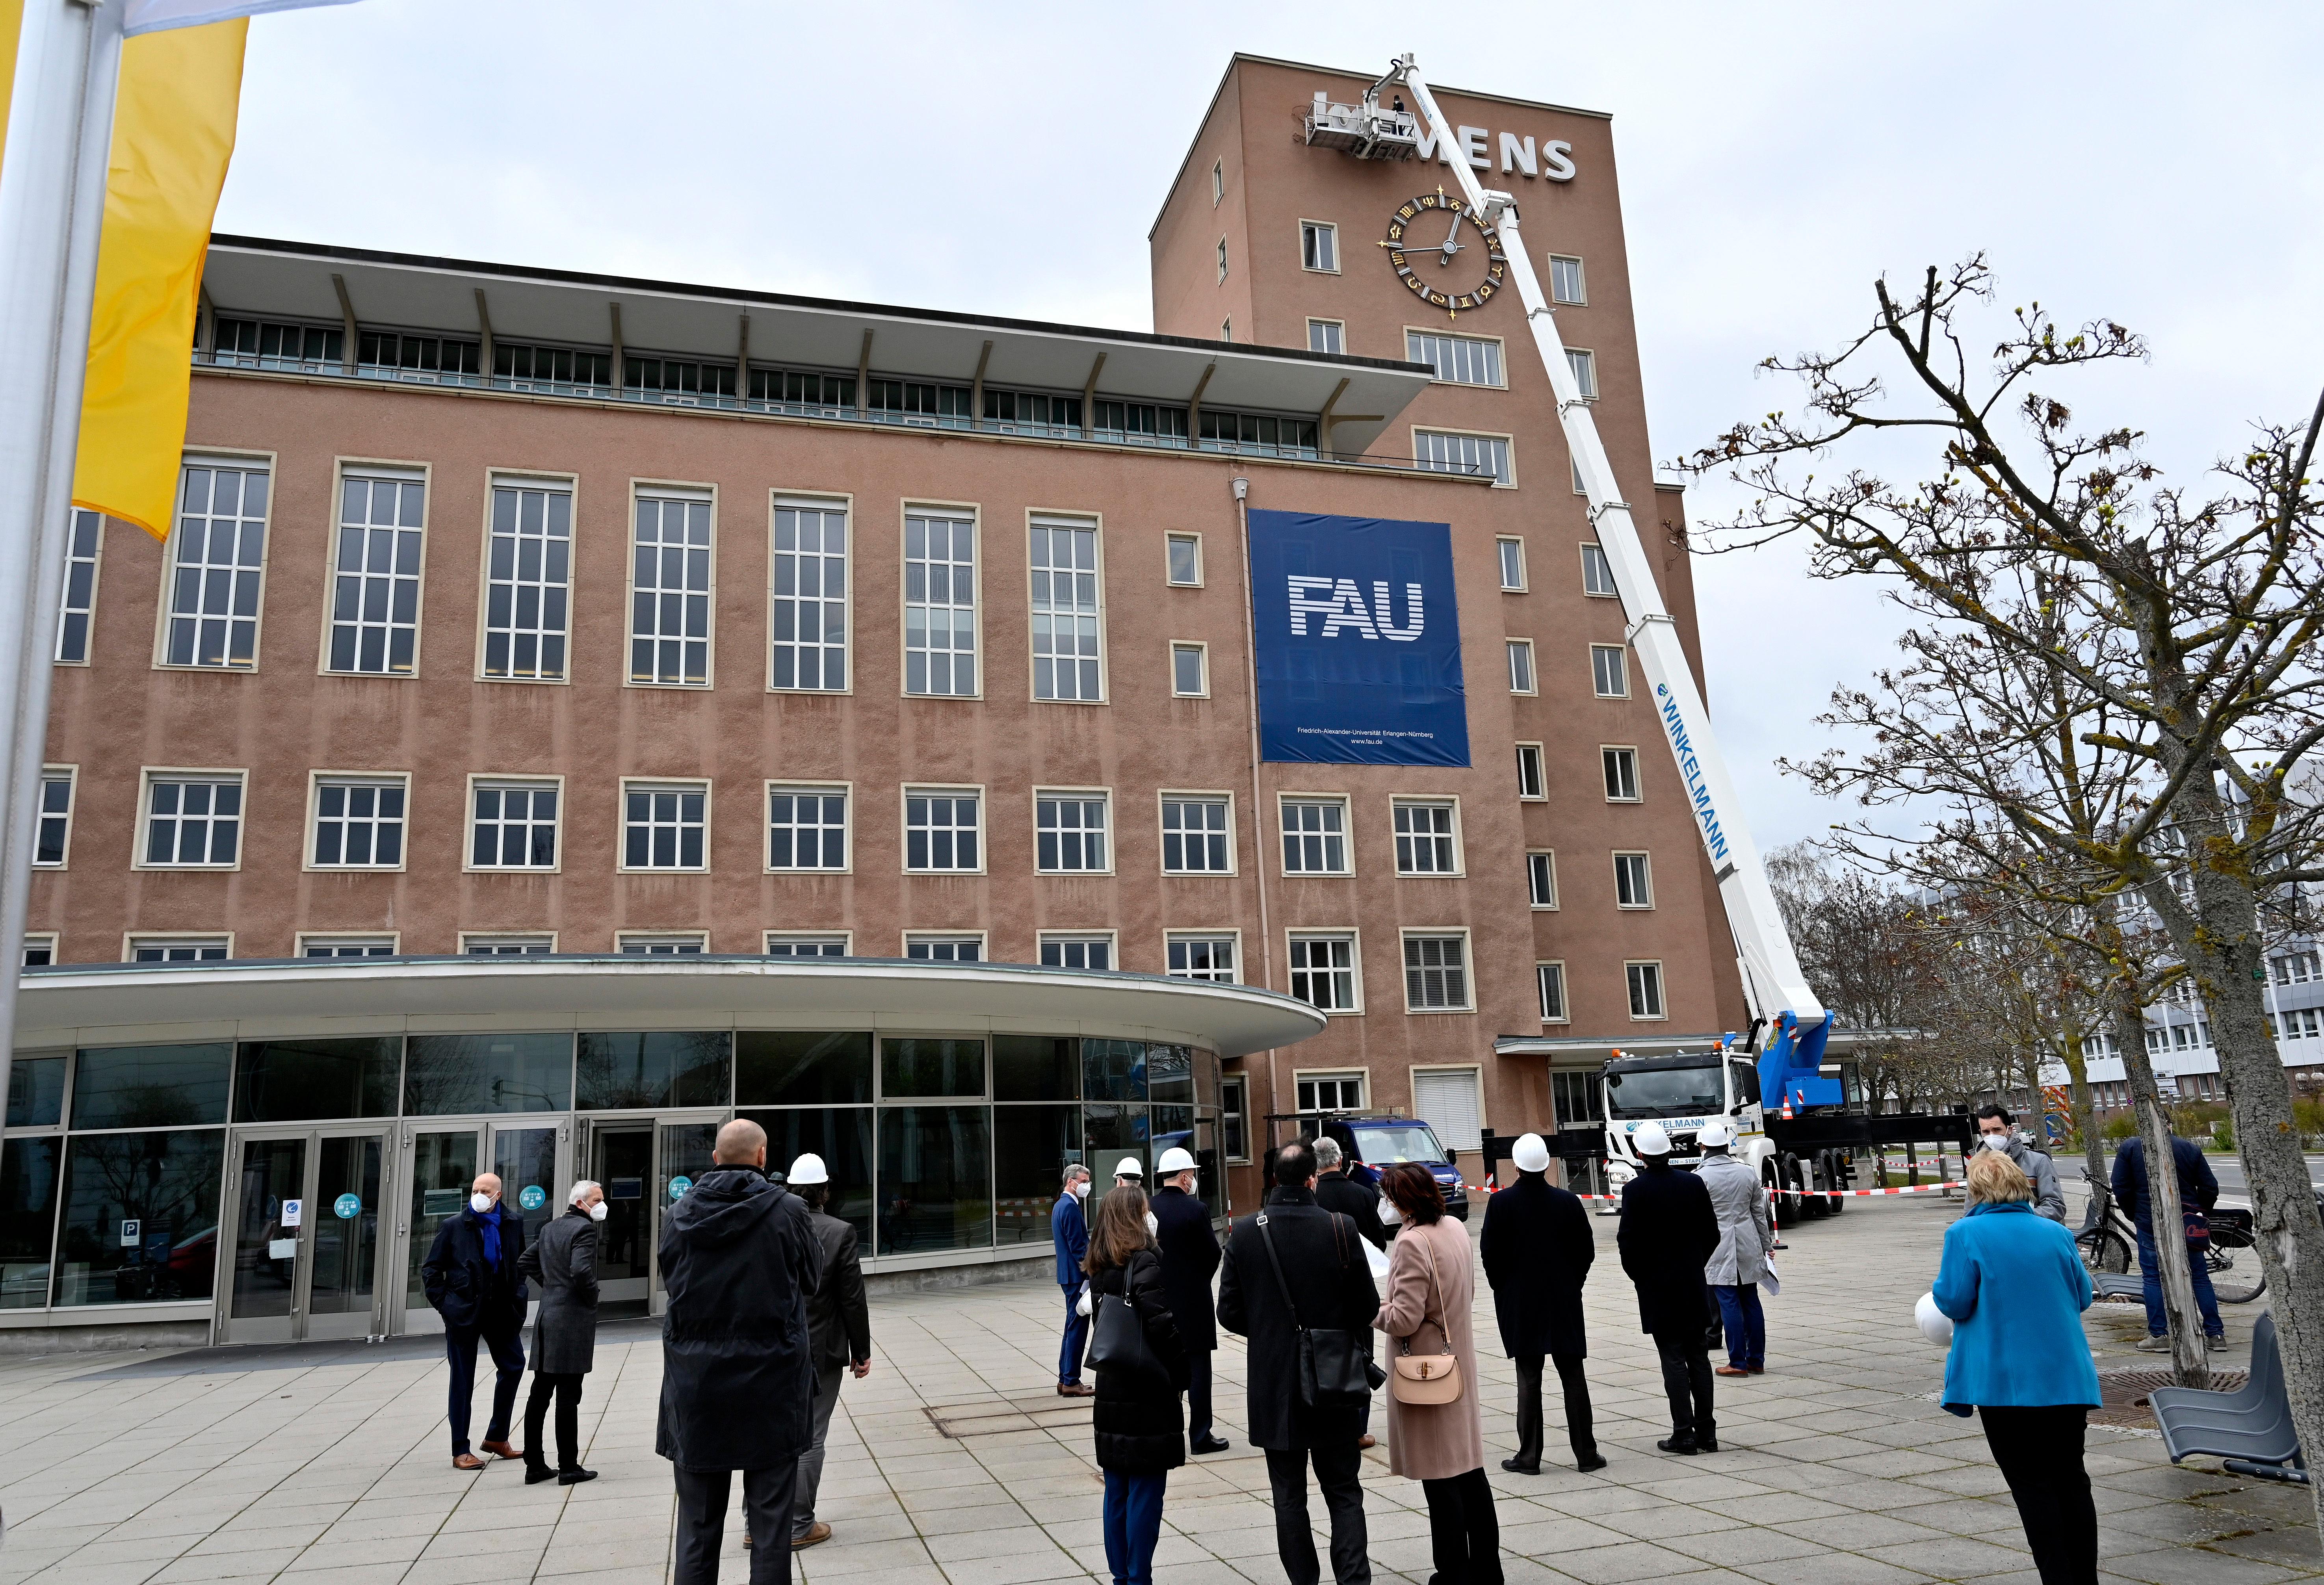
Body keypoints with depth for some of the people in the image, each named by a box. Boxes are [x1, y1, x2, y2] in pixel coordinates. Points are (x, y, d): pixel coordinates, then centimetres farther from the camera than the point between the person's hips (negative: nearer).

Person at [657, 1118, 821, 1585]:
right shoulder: (789, 1211, -10)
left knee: (697, 1527, 13)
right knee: (771, 1526, 7)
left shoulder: (679, 1215, -2)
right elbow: (812, 1278, 5)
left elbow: (670, 1282, 10)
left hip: (695, 1389, 3)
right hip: (771, 1387, -2)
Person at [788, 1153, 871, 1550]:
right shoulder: (839, 1233, -12)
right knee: (809, 1438, 5)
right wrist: (861, 1352, 1)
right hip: (819, 1353, -3)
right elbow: (853, 1300, -9)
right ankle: (799, 1526, 12)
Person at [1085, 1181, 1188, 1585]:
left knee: (1117, 1490, 14)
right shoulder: (1146, 1262, -16)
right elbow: (1161, 1325, -20)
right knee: (1145, 1491, 1)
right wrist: (1185, 1373, -10)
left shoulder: (1100, 1268, 7)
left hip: (1111, 1391, 7)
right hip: (1147, 1392, -7)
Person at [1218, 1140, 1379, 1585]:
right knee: (1344, 1493, 13)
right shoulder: (1341, 1229, -12)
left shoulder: (1243, 1233, -8)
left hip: (1273, 1386, 1)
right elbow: (1368, 1307, -8)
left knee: (1289, 1496, 13)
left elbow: (1229, 1312, -3)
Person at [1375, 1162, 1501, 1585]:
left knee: (1441, 1479, 2)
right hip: (1460, 1358, 9)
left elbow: (1404, 1320, -23)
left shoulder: (1412, 1243, -22)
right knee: (1470, 1470, 17)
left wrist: (1371, 1308, -6)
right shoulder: (1456, 1229, 4)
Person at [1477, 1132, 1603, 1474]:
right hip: (1565, 1303, 1)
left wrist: (1503, 1288, 8)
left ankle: (1529, 1456, 9)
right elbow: (1586, 1250, 0)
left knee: (1528, 1379, 5)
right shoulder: (1567, 1202, -6)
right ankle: (1586, 1453, 15)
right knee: (1574, 1378, 9)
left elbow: (1490, 1253, -8)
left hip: (1519, 1304, -1)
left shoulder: (1500, 1203, -11)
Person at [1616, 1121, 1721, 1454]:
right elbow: (1712, 1234, 4)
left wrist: (1638, 1276, 3)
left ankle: (1684, 1433, 2)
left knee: (1673, 1359, 1)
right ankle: (1707, 1432, 16)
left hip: (1656, 1288, -4)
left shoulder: (1635, 1190, -13)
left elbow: (1628, 1241, -13)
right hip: (1693, 1285, 4)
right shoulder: (1693, 1183, -2)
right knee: (1698, 1357, 11)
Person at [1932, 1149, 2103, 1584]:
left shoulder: (1966, 1234, -10)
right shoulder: (2056, 1233, 5)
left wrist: (1941, 1283, 9)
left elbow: (1954, 1302, -12)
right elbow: (2083, 1297, 12)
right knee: (2071, 1479, 14)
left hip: (2006, 1381, -5)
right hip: (2068, 1378, 5)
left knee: (2033, 1485, 3)